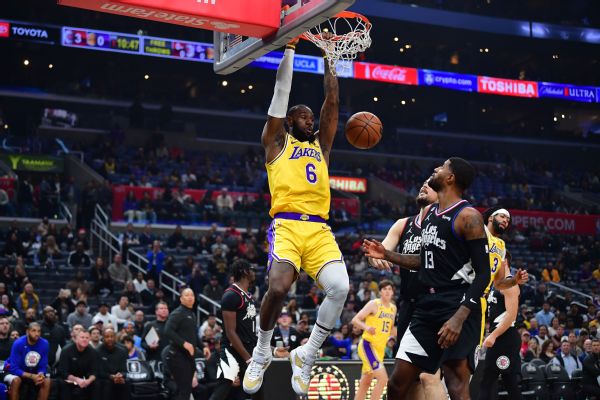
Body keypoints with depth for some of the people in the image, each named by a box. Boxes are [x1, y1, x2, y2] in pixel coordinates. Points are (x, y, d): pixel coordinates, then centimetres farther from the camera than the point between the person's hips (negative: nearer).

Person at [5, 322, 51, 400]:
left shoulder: (44, 344, -14)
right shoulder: (18, 343, -24)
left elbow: (43, 367, -6)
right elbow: (14, 369, -25)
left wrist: (41, 374, -30)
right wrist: (31, 376, -35)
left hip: (34, 374, 4)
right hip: (16, 373, -3)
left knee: (47, 381, -23)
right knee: (16, 380, -36)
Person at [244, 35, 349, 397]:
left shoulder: (322, 145, 27)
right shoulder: (276, 142, 16)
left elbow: (333, 102, 23)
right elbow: (282, 92, 12)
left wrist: (329, 59, 22)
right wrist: (290, 47, 13)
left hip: (320, 229, 4)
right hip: (287, 225, -4)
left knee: (341, 288, -20)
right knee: (278, 288, -26)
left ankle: (307, 355, -1)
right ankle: (262, 353, 2)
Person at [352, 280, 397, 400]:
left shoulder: (393, 308, 13)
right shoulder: (374, 304, -8)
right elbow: (355, 320, -12)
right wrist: (367, 327, -30)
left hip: (380, 348, 8)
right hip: (368, 345, -8)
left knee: (365, 383, 11)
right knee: (383, 378, -19)